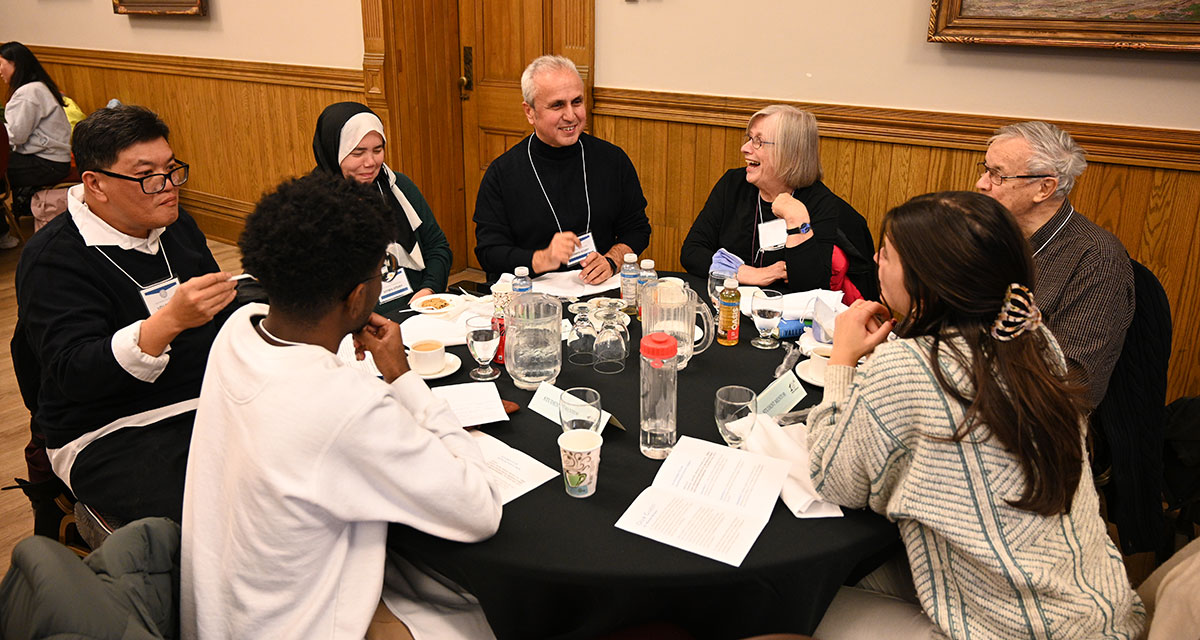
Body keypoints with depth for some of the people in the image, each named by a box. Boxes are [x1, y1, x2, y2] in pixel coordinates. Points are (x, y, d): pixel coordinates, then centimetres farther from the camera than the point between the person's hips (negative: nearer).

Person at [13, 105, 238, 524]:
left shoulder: (177, 227, 13)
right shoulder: (53, 259, -8)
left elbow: (223, 315, 25)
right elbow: (73, 375, -21)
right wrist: (170, 321, -35)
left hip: (208, 405, 7)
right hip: (109, 436, -6)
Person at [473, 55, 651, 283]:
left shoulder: (613, 159, 6)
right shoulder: (501, 172, -1)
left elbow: (637, 229, 12)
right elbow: (488, 253, -4)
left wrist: (610, 261, -8)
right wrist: (543, 259, -21)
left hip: (600, 291, 0)